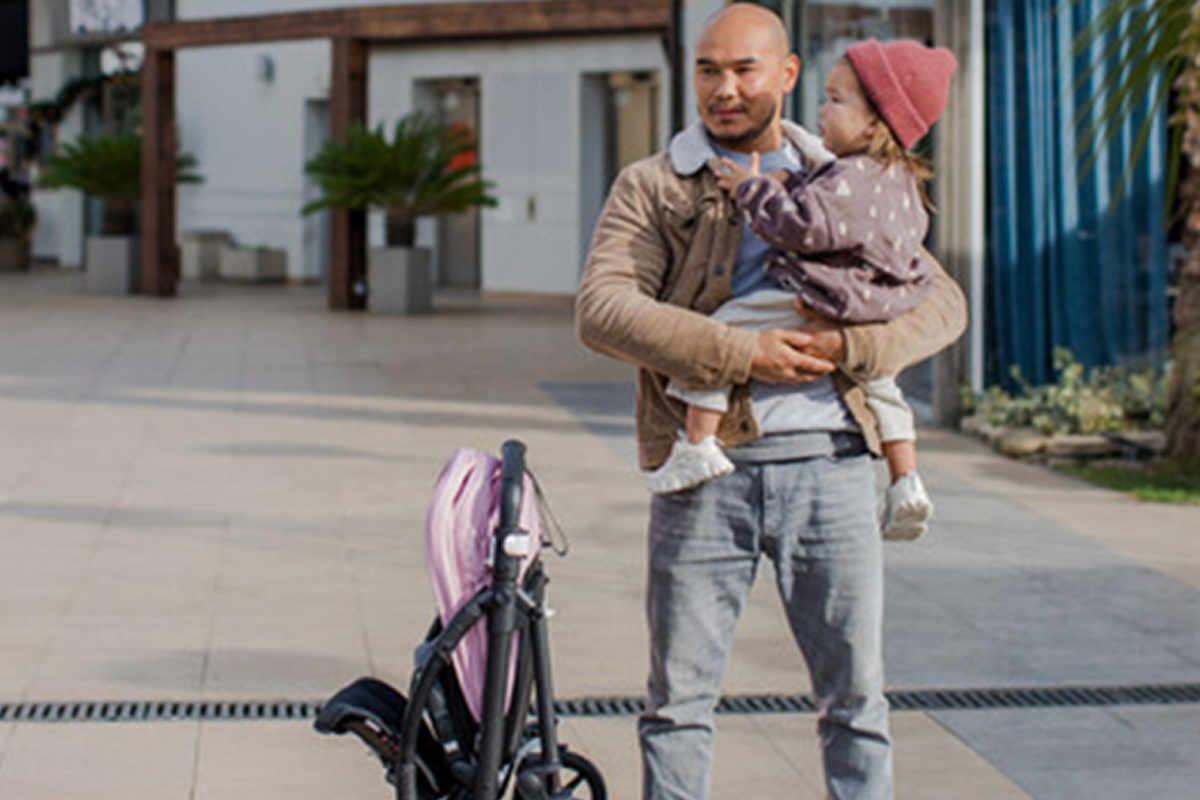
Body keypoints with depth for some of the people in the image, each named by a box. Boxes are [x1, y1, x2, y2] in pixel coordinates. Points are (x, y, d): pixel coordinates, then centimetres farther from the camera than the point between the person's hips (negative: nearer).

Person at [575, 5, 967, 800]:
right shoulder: (651, 188, 6)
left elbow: (941, 302, 9)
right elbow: (602, 309, -10)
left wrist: (854, 345, -11)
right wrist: (737, 354, -19)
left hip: (828, 467, 2)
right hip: (705, 471, -2)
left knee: (856, 692, 5)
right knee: (680, 696, 5)